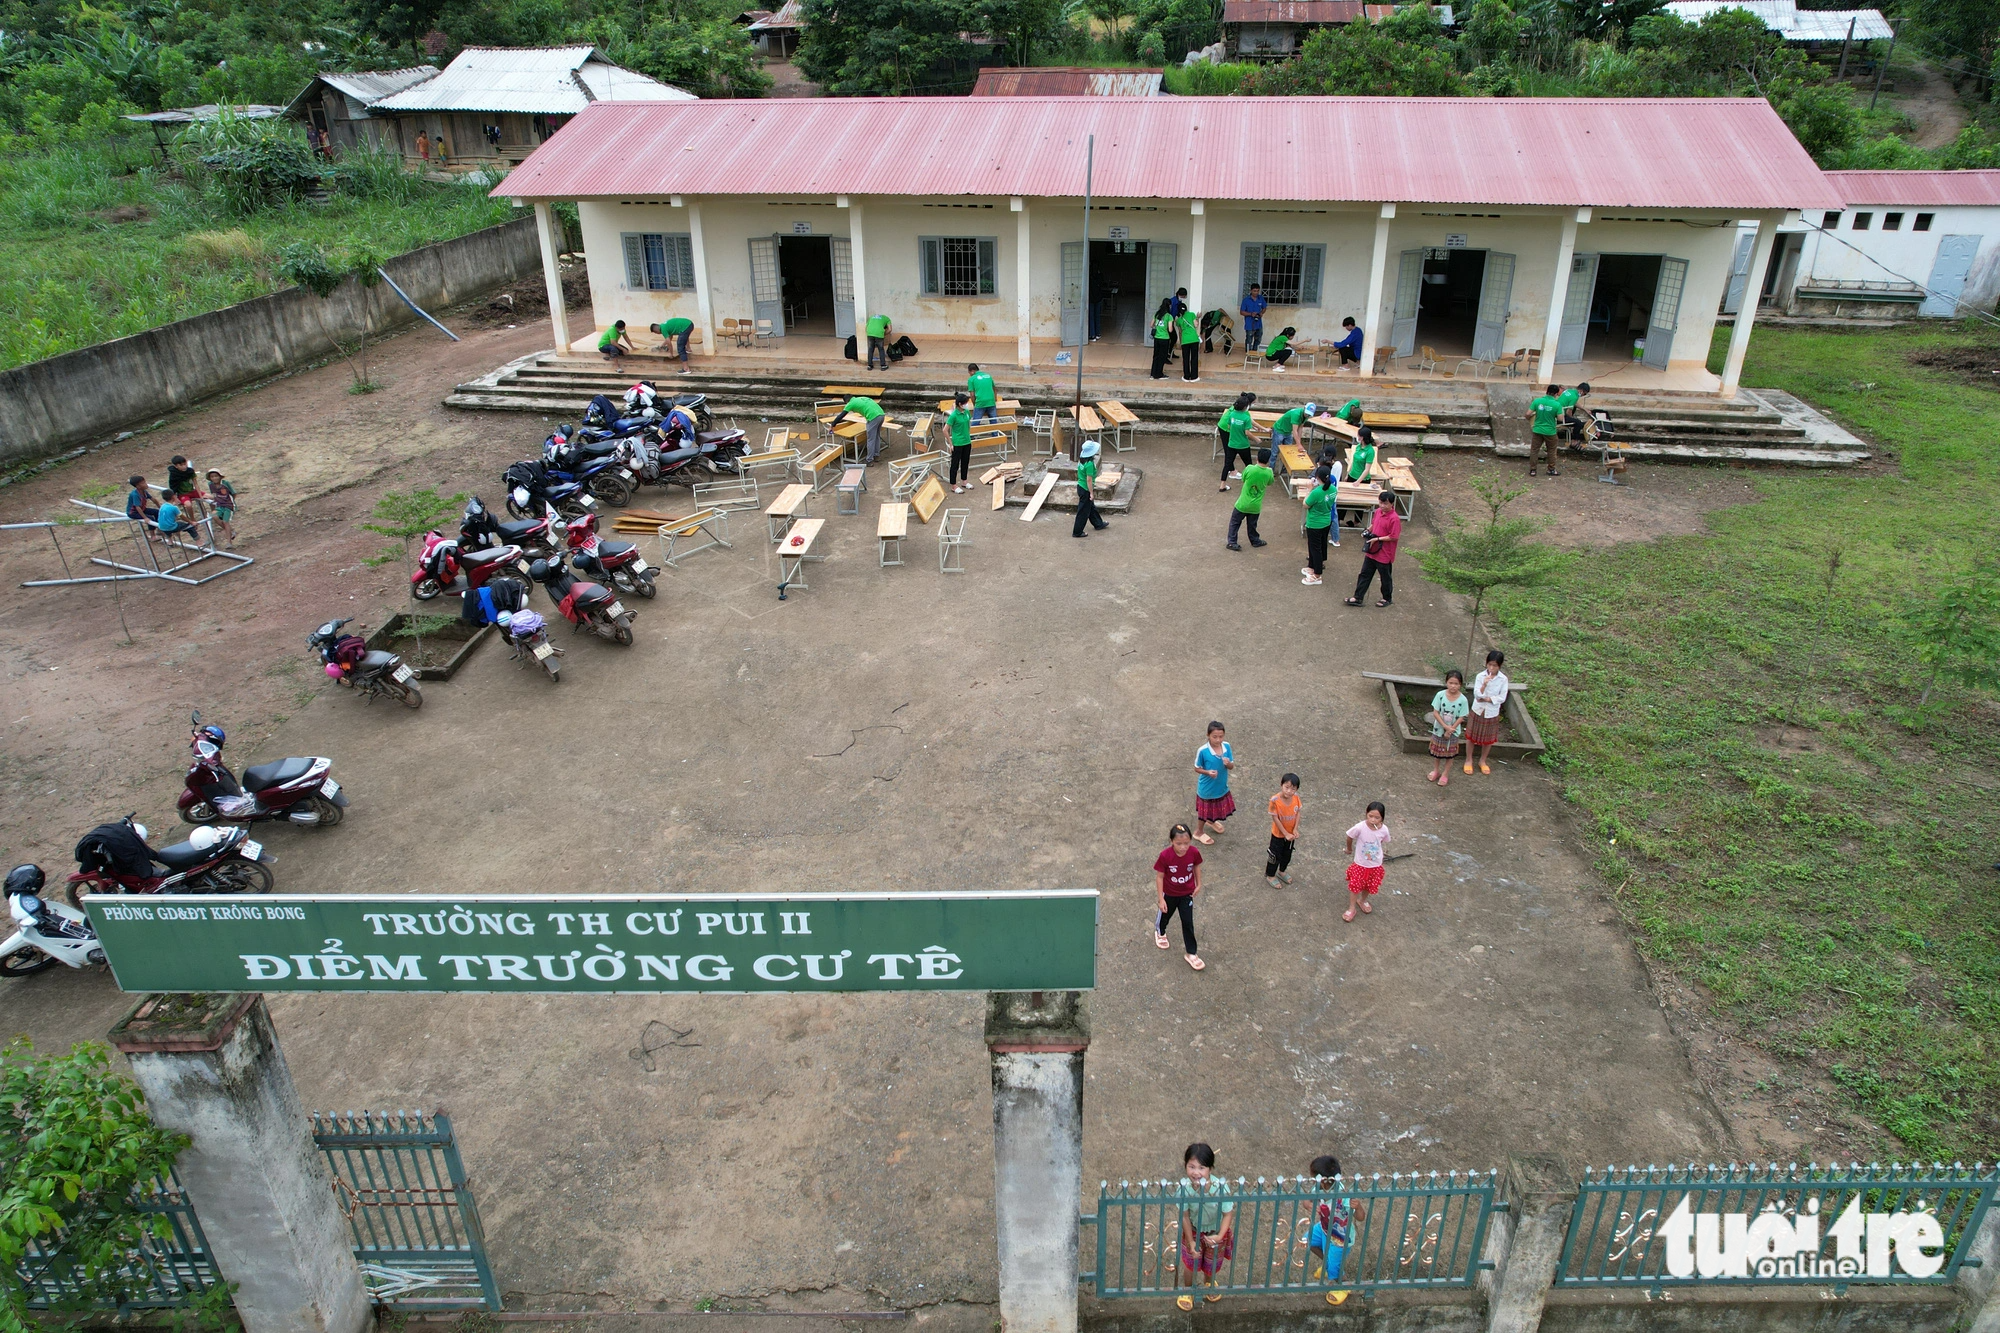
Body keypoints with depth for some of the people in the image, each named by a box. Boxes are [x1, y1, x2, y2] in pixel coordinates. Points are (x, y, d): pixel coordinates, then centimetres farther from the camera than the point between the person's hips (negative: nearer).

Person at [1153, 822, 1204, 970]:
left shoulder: (1194, 853, -25)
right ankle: (1160, 933, 59)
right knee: (1165, 915, 26)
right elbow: (1159, 877, -21)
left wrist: (1198, 884, 5)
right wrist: (1161, 899, -18)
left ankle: (1191, 954, 22)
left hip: (1187, 894, 1)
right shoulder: (1165, 856, -32)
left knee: (1188, 923, 6)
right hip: (1169, 894, -1)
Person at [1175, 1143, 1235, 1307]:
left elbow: (1228, 1214, -23)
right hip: (1193, 1230, 0)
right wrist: (1190, 1241, -15)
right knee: (1190, 1263, 19)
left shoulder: (1220, 1187, -37)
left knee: (1212, 1263, 25)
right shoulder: (1185, 1187, -33)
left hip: (1215, 1231, 0)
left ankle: (1208, 1283, 59)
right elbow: (1185, 1216, -19)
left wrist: (1220, 1236, -33)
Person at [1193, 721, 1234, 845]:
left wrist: (1228, 763, -27)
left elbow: (1232, 766, -4)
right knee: (1205, 810, 14)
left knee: (1219, 806, 27)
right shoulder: (1202, 751, -26)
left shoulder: (1227, 746, -14)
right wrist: (1208, 772, -30)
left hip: (1222, 786, 5)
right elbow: (1197, 768, -12)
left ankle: (1211, 821, 59)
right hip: (1207, 788, -5)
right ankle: (1198, 832, 39)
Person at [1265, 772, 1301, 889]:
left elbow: (1297, 813, -5)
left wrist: (1295, 829, -14)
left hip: (1291, 834, 4)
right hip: (1278, 834, -4)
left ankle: (1282, 871, 50)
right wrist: (1286, 834, -19)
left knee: (1287, 855, 25)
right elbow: (1275, 818, -23)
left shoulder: (1296, 798, -18)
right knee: (1275, 856, 14)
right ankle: (1270, 876, 37)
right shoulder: (1275, 800, -31)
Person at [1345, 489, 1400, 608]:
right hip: (1372, 552, 7)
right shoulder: (1378, 512, 1)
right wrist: (1368, 531, -1)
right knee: (1365, 574, 12)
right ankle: (1357, 598, 21)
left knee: (1385, 578, 12)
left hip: (1384, 555, -7)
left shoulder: (1394, 518, -23)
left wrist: (1377, 539, -22)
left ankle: (1387, 598, 32)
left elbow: (1394, 537, -23)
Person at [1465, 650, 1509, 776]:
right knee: (1471, 736, 9)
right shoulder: (1480, 676, -13)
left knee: (1489, 738, 15)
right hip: (1478, 710, -1)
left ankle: (1482, 761, 36)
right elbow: (1476, 694, -18)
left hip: (1492, 713, 1)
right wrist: (1484, 685, -34)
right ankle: (1468, 760, 29)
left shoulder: (1503, 679, -11)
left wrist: (1488, 699, -18)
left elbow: (1502, 698, -10)